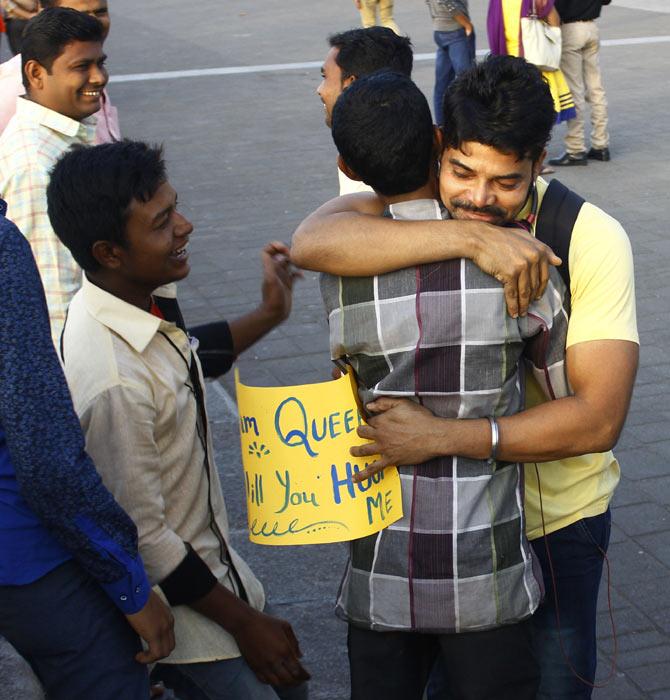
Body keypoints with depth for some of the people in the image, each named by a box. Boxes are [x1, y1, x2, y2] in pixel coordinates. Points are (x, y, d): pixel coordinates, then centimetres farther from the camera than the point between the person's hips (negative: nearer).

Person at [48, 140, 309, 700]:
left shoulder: (140, 298, -6)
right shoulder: (114, 380, -34)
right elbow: (142, 539, -26)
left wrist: (267, 317, 12)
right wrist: (242, 622, -16)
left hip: (211, 563, 9)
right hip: (171, 604, -9)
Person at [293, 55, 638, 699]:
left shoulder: (591, 239, -20)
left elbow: (599, 418, -26)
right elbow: (311, 243, -38)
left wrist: (442, 437, -34)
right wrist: (465, 237, -43)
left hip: (556, 513, -1)